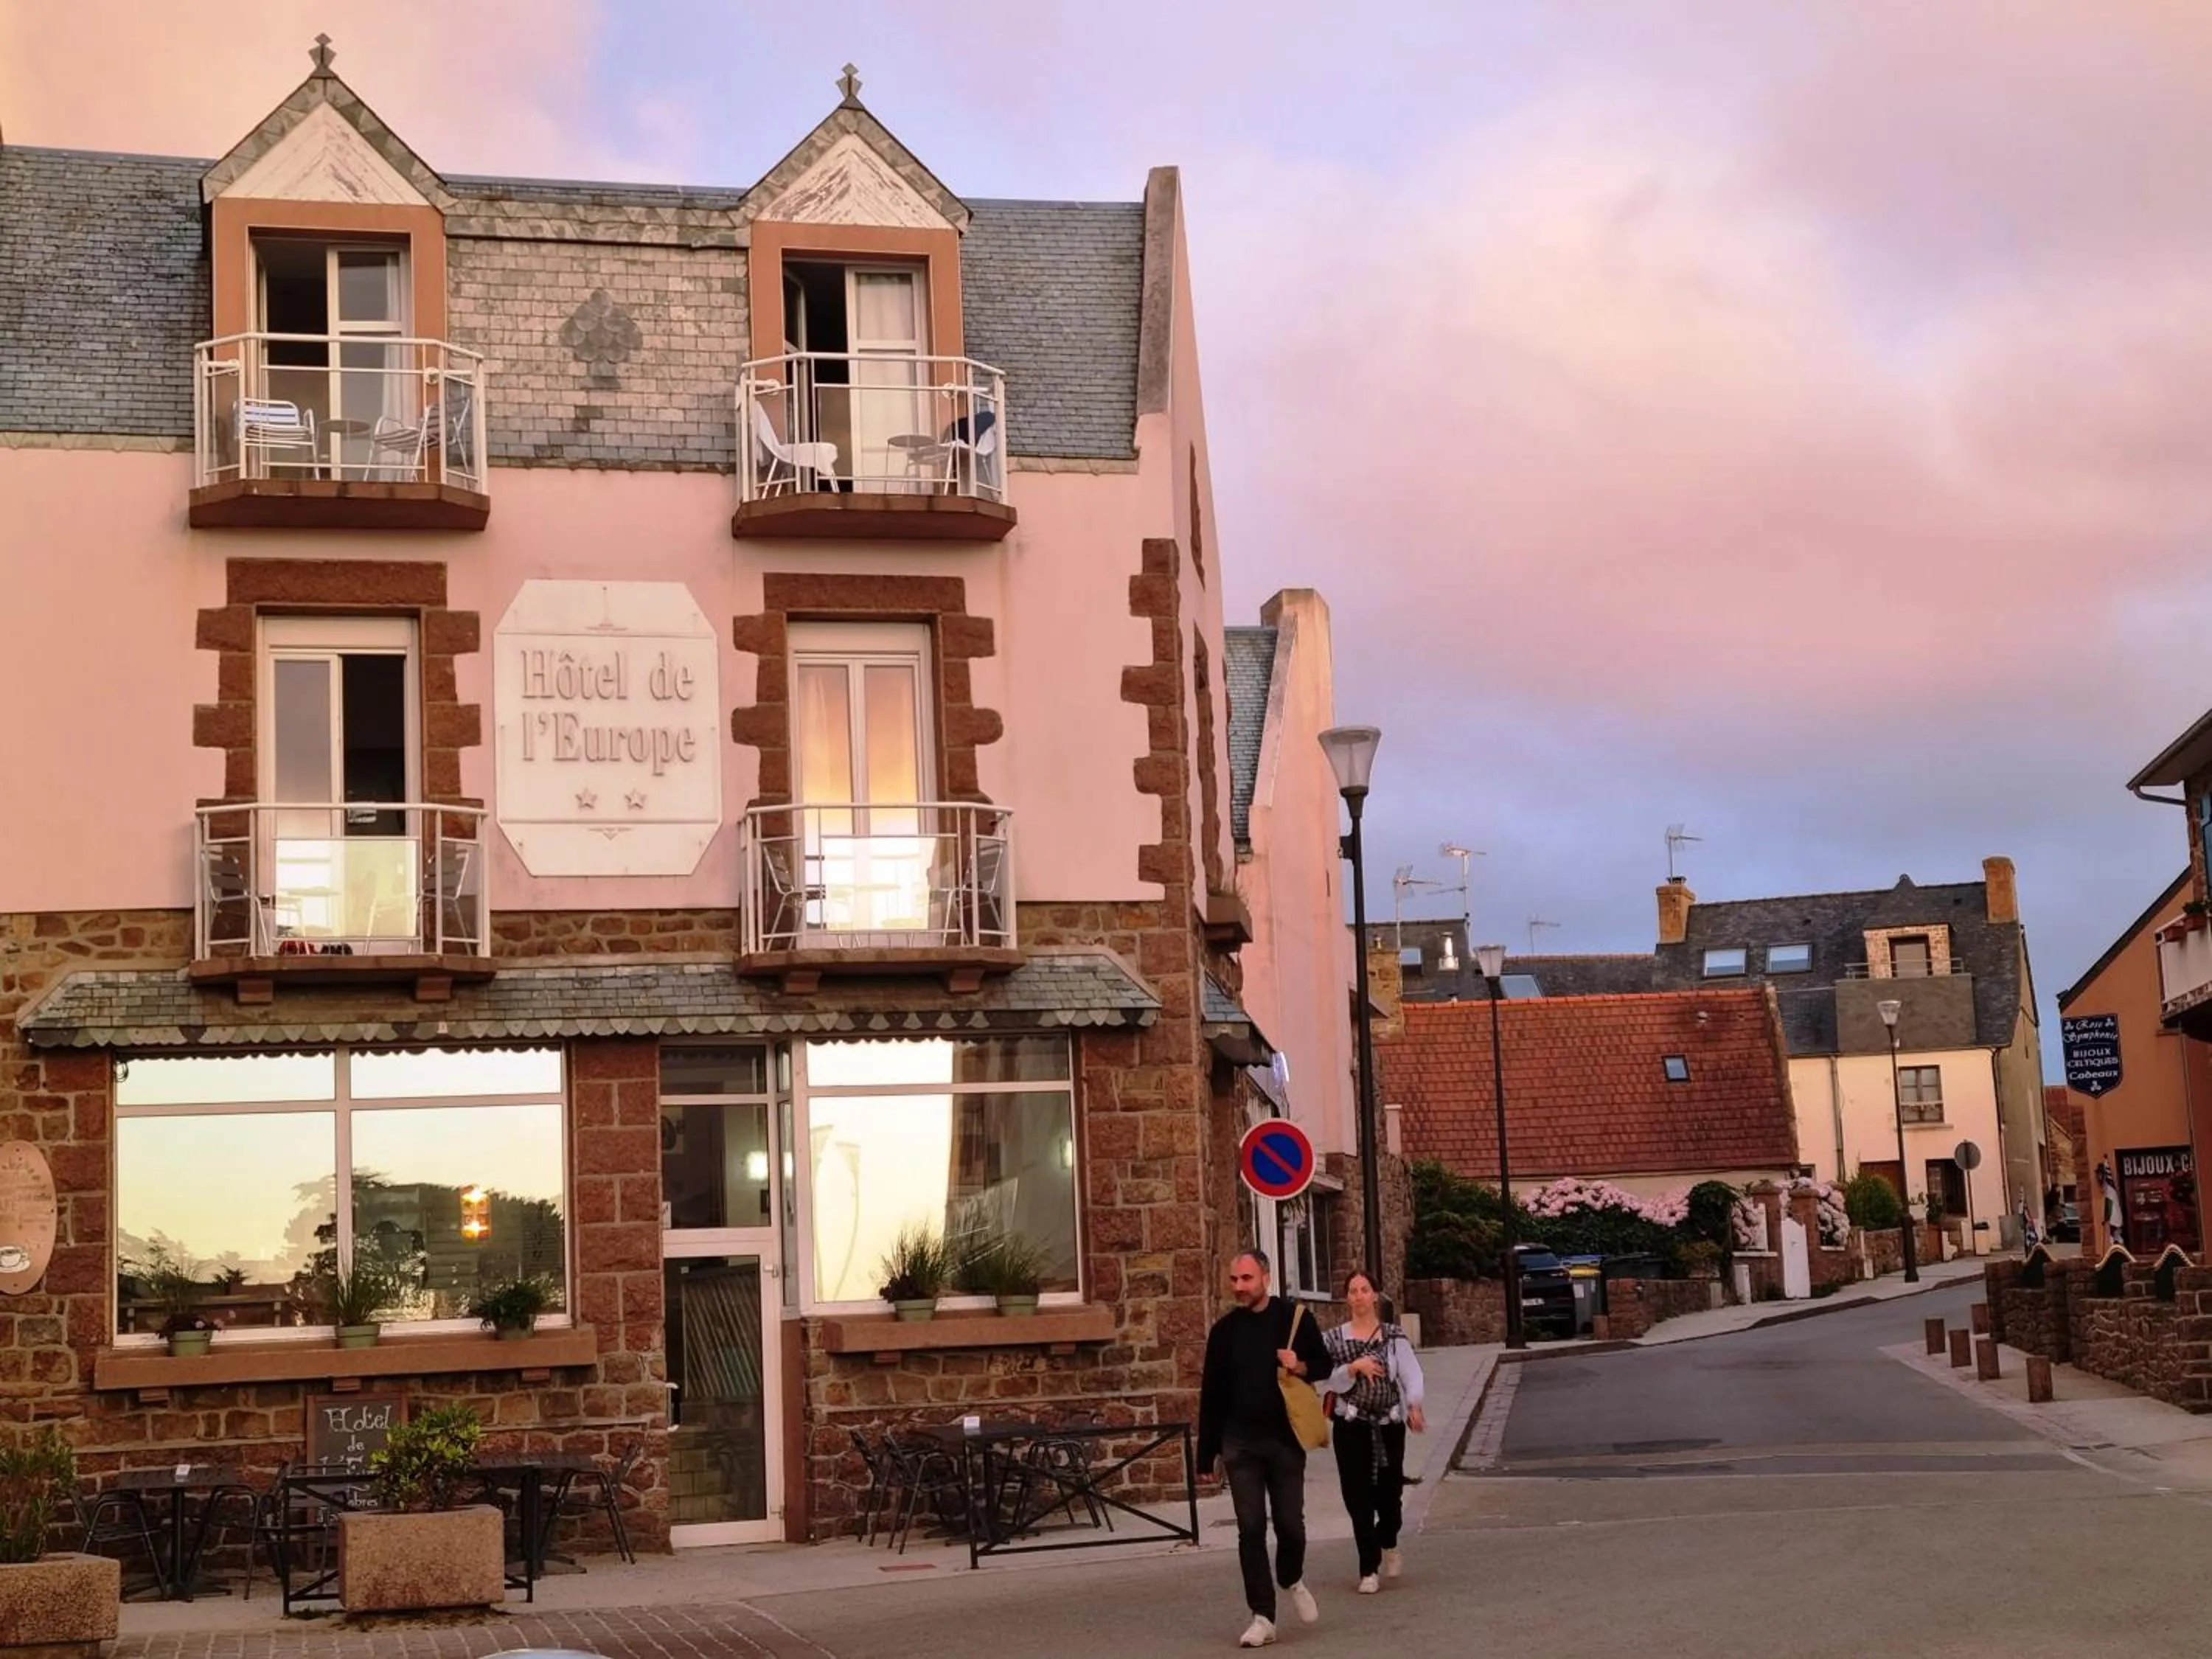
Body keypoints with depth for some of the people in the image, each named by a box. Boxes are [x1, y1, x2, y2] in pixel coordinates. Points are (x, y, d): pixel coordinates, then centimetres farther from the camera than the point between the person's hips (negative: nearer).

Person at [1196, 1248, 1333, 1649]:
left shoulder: (1294, 1317, -3)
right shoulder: (1224, 1330, 2)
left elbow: (1324, 1364, 7)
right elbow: (1211, 1393, 6)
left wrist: (1301, 1366, -17)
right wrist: (1206, 1453, 4)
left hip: (1285, 1438, -1)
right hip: (1239, 1442, 1)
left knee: (1290, 1524, 4)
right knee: (1250, 1530, -2)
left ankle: (1292, 1580, 35)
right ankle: (1262, 1617, 3)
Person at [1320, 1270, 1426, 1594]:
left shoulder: (1395, 1335, 2)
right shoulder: (1334, 1339, 2)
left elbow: (1412, 1374, -7)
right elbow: (1328, 1384, -2)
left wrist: (1414, 1404, -23)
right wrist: (1353, 1368, -18)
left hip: (1389, 1424, 0)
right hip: (1351, 1426, 0)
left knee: (1389, 1493, 6)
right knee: (1359, 1498, -4)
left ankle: (1388, 1545, 39)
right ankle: (1369, 1570, 4)